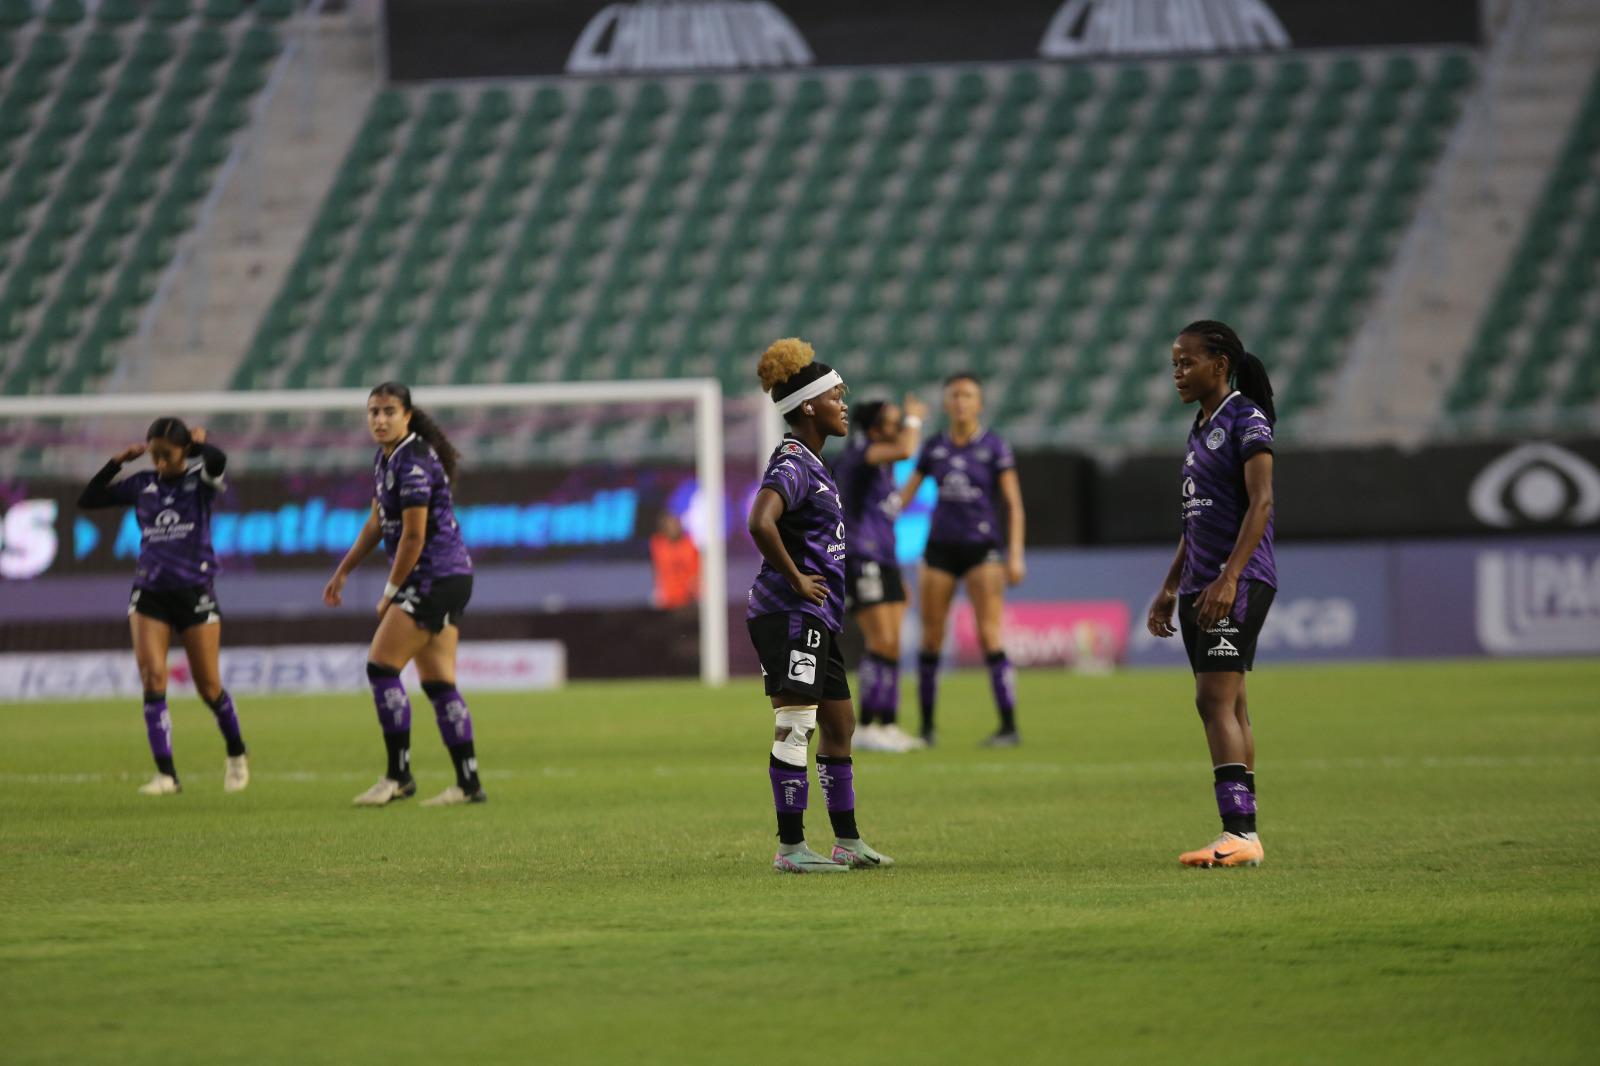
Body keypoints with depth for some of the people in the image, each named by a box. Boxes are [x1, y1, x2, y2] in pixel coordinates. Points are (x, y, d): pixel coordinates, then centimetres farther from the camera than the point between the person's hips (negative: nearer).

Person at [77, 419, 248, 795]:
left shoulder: (200, 480, -3)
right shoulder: (142, 485, 6)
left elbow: (217, 460, -27)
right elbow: (88, 500, 6)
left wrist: (200, 442, -7)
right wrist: (118, 461, 0)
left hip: (195, 592, -3)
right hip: (150, 593, 3)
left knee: (209, 687, 3)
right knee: (152, 676, -14)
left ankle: (236, 754, 30)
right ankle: (166, 774, -14)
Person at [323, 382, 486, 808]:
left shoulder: (414, 462, -17)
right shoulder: (386, 458, 13)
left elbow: (413, 536, -18)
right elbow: (377, 524, 24)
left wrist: (390, 593, -10)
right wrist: (342, 573, 24)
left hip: (435, 577, -10)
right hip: (448, 580, 10)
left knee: (381, 666, -10)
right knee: (438, 683, 8)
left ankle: (398, 776, -7)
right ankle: (468, 783, 8)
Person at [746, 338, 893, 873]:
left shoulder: (811, 465, 17)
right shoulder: (792, 465, -15)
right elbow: (761, 523, -32)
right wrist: (796, 580, -22)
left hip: (817, 619, 10)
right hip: (790, 615, -10)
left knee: (839, 724, 15)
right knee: (795, 727, -9)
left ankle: (848, 842, 23)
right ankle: (790, 847, -8)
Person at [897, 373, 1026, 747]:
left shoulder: (994, 447, -2)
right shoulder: (934, 448, 8)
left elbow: (1014, 504, -2)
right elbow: (906, 493, 14)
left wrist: (1015, 555, -10)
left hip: (982, 547, -4)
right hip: (940, 548, 4)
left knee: (990, 637, -12)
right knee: (930, 639, 3)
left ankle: (1009, 726, -10)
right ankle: (926, 726, 14)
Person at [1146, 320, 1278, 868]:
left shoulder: (1246, 419, -9)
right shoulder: (1201, 428, 19)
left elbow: (1260, 502, -18)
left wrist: (1229, 577, -26)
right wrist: (1170, 588, 21)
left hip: (1241, 582, -9)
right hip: (1202, 586, 9)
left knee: (1215, 700, -17)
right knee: (1225, 706, 7)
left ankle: (1239, 833, -22)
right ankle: (1243, 834, 8)